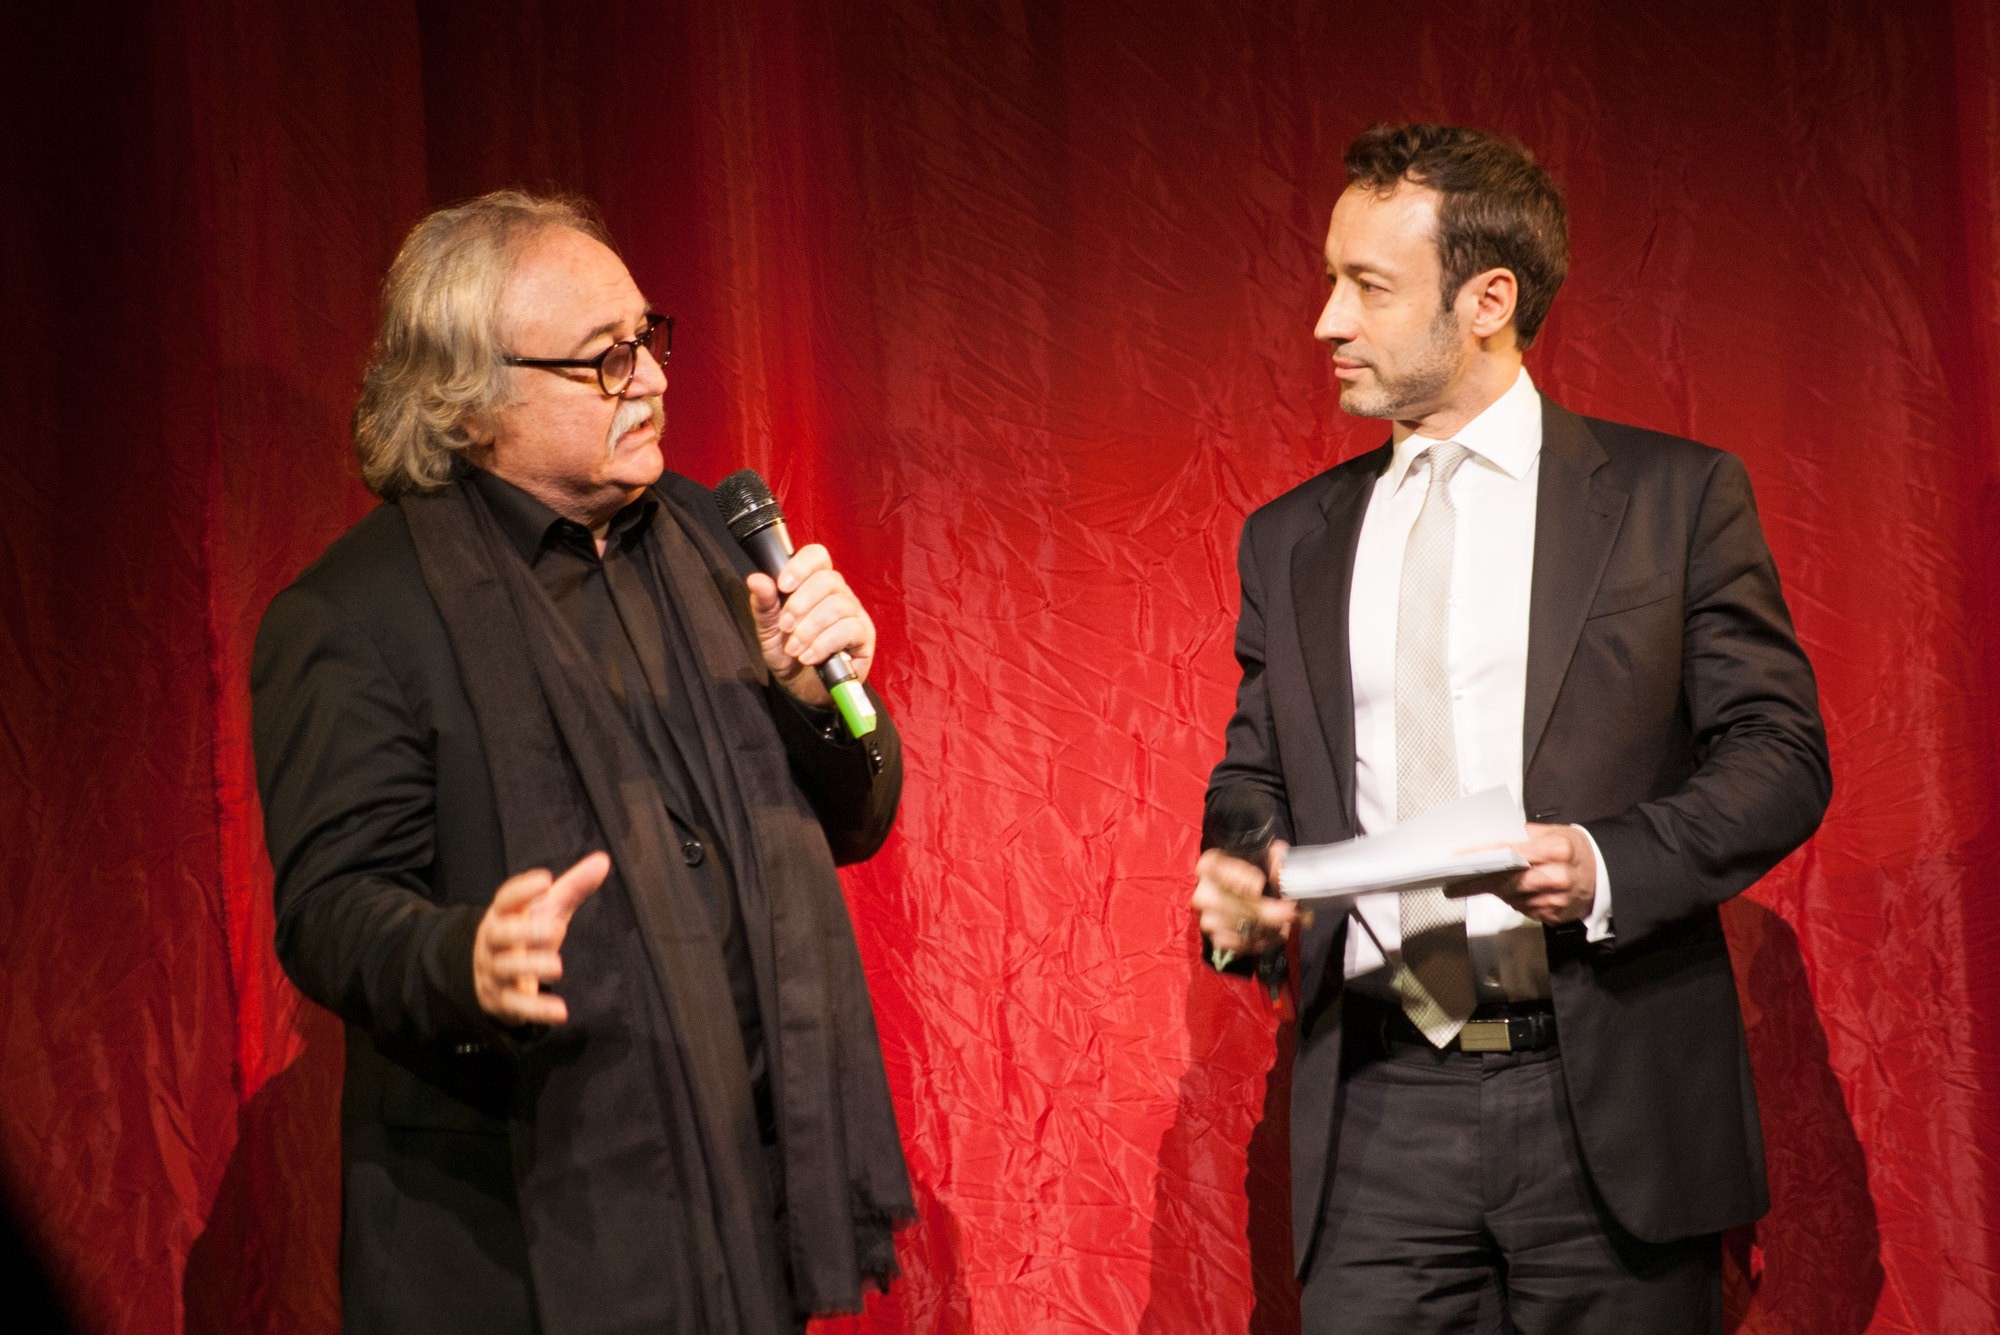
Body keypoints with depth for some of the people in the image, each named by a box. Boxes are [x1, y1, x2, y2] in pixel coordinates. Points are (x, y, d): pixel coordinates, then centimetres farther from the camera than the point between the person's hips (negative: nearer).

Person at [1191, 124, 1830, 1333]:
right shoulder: (1293, 541, 14)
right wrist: (1241, 878, -5)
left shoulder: (1675, 495, 3)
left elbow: (1780, 750, 1)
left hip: (1606, 1101, -2)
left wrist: (1607, 863, -16)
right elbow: (1255, 776, 18)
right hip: (1379, 1114, 2)